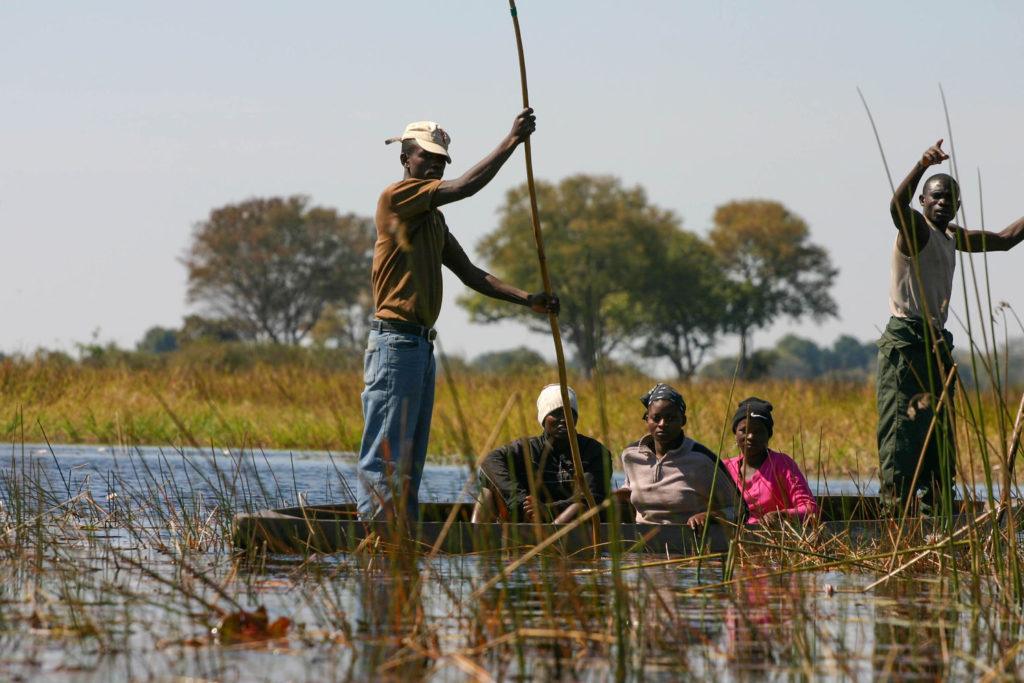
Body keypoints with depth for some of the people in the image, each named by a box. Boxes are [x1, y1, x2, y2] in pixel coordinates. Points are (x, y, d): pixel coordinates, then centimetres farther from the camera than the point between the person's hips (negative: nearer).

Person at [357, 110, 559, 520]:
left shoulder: (434, 219, 22)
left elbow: (471, 274, 20)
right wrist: (512, 140, -12)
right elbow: (464, 188, -17)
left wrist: (528, 300, 8)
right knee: (385, 457, -13)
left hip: (421, 346, 10)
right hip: (395, 342, -10)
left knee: (410, 460, 9)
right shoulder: (397, 197, -7)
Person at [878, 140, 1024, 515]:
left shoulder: (950, 235, 19)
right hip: (906, 341, -10)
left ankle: (933, 511, 12)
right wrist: (922, 166, -47)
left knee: (939, 435, 9)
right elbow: (897, 206, -31)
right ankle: (896, 511, -23)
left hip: (936, 344, 10)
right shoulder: (916, 228, -7)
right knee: (903, 430, -16)